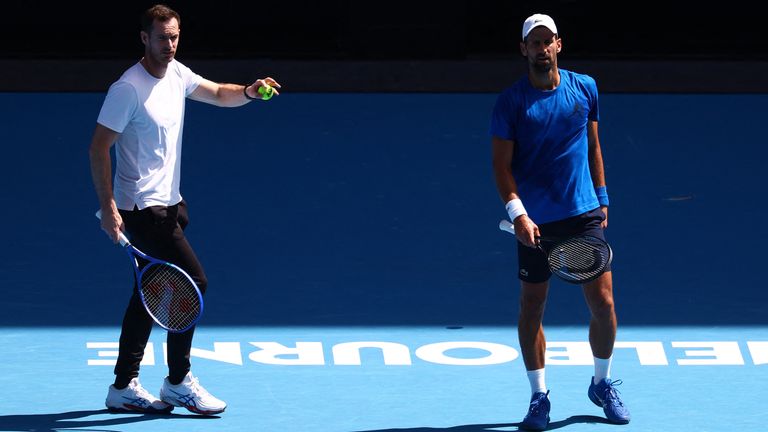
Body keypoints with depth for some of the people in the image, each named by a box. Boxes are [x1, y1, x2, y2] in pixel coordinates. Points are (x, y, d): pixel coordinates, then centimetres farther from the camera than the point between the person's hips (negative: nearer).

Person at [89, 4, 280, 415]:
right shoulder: (128, 88, -18)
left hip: (168, 203, 9)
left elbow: (218, 94, 20)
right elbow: (98, 147, -16)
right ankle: (179, 382, 0)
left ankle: (124, 387, 16)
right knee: (194, 282, -11)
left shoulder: (176, 74, 6)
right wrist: (108, 208, -21)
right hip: (143, 207, -9)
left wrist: (248, 91, -3)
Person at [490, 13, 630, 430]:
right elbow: (502, 164, -7)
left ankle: (603, 384, 21)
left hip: (584, 214, 2)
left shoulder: (585, 88, 5)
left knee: (603, 303, 0)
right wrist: (517, 212, -19)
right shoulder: (510, 102, -5)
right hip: (535, 222, -2)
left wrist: (602, 198, 15)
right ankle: (539, 396, 15)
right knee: (532, 306, 4)